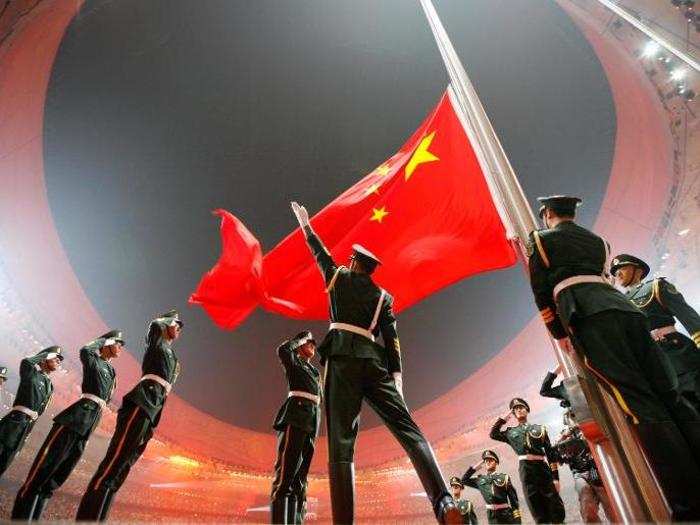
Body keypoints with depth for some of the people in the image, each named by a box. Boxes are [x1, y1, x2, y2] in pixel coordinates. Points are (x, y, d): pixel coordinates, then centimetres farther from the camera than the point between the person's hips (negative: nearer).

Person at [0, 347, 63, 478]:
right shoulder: (31, 372, -5)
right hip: (16, 420, -7)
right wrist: (46, 353, -18)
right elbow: (26, 362, -29)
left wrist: (28, 428, 16)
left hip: (27, 424, 7)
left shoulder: (49, 385, 13)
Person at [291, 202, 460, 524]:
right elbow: (391, 338, 8)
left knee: (341, 441, -8)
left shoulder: (339, 276, 18)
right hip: (374, 361, 2)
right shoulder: (383, 296, 20)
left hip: (342, 357, -2)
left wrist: (305, 223, 49)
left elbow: (319, 252, 34)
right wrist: (396, 375, 4)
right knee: (408, 428, -4)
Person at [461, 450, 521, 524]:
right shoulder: (480, 479, 10)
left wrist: (517, 517, -5)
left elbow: (513, 498, 1)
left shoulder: (504, 477, 3)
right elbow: (464, 480, 13)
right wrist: (474, 468, 8)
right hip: (492, 515, 2)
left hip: (506, 513, -2)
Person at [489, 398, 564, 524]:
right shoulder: (511, 432, 15)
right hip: (526, 470, 0)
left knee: (556, 509, 1)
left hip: (543, 468, 0)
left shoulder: (539, 428, 11)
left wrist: (555, 477, -1)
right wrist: (503, 418, 12)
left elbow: (551, 453, 7)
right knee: (538, 512, 2)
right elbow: (493, 434, 8)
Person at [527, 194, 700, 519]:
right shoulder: (597, 240, 31)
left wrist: (559, 333, 17)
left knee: (640, 404, -13)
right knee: (670, 395, 2)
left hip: (588, 316, -6)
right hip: (624, 306, 6)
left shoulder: (540, 239, 14)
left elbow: (541, 291, 11)